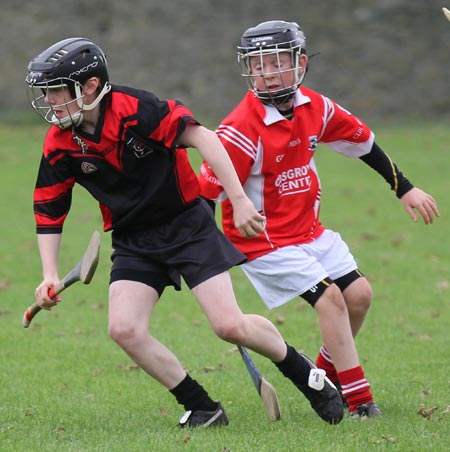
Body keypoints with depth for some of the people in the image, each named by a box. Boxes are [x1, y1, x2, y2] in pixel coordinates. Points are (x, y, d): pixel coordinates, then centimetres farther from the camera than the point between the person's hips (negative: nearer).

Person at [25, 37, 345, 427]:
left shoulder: (135, 108, -21)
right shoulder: (60, 146, -6)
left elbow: (201, 138, -24)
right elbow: (48, 211, 5)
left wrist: (238, 200, -30)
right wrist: (50, 275, -5)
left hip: (187, 223, -5)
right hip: (133, 242, 5)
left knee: (229, 325, -13)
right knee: (124, 329, -16)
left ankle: (303, 372, 16)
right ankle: (202, 409, 0)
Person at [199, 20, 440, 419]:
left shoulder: (315, 108, -3)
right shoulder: (242, 129, -24)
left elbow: (363, 143, 12)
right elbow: (206, 192, -22)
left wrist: (405, 190, 16)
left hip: (309, 230, 7)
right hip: (264, 240, -7)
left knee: (359, 294, 5)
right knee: (330, 297, -17)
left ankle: (327, 376, 25)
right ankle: (358, 400, -9)